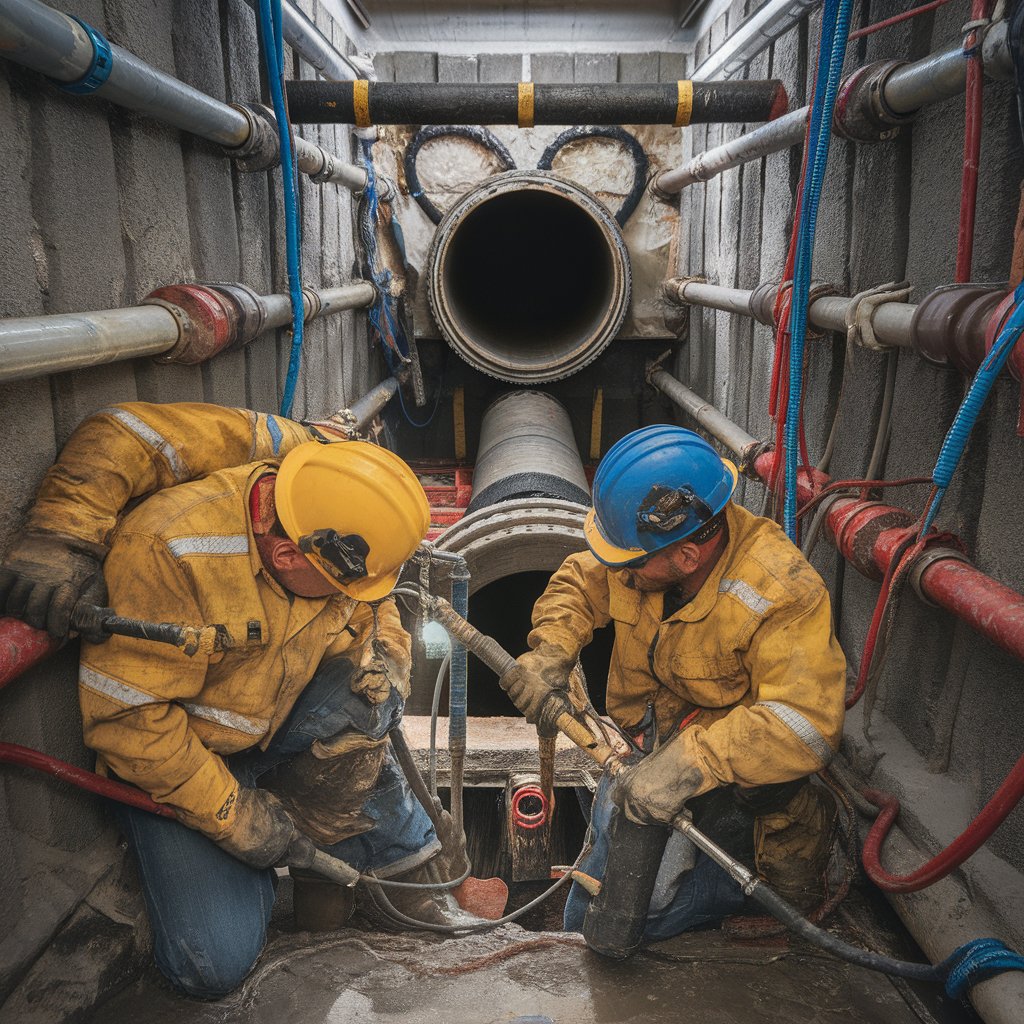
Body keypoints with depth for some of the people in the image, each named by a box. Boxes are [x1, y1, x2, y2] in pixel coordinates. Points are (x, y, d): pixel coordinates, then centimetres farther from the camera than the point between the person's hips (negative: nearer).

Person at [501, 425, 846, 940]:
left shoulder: (780, 594, -31)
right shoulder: (647, 537, -15)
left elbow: (806, 723, -37)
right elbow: (579, 583, 3)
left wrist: (687, 764, -44)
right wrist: (550, 651, -15)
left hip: (731, 780, -5)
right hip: (641, 746, 5)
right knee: (585, 917, 8)